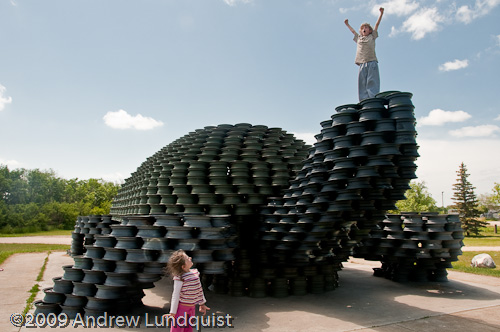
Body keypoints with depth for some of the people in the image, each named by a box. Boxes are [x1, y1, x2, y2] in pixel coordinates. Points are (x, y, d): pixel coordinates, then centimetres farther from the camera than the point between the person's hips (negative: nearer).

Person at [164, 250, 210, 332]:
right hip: (181, 307, -7)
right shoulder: (179, 277, -21)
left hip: (192, 307, 7)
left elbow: (199, 289, 11)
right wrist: (173, 313, -19)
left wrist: (202, 304, 20)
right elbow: (176, 294, -21)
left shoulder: (195, 272, 0)